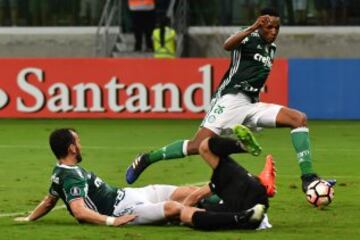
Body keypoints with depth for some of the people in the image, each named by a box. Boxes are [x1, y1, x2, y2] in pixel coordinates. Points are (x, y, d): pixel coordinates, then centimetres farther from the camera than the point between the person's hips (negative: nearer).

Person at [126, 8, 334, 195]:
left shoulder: (271, 48, 21)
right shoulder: (249, 38, -2)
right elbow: (228, 45, -26)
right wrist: (252, 28, -37)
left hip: (252, 105, 7)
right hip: (231, 100, -7)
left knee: (299, 119, -9)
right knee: (199, 146, -18)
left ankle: (308, 177, -17)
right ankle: (147, 159, 1)